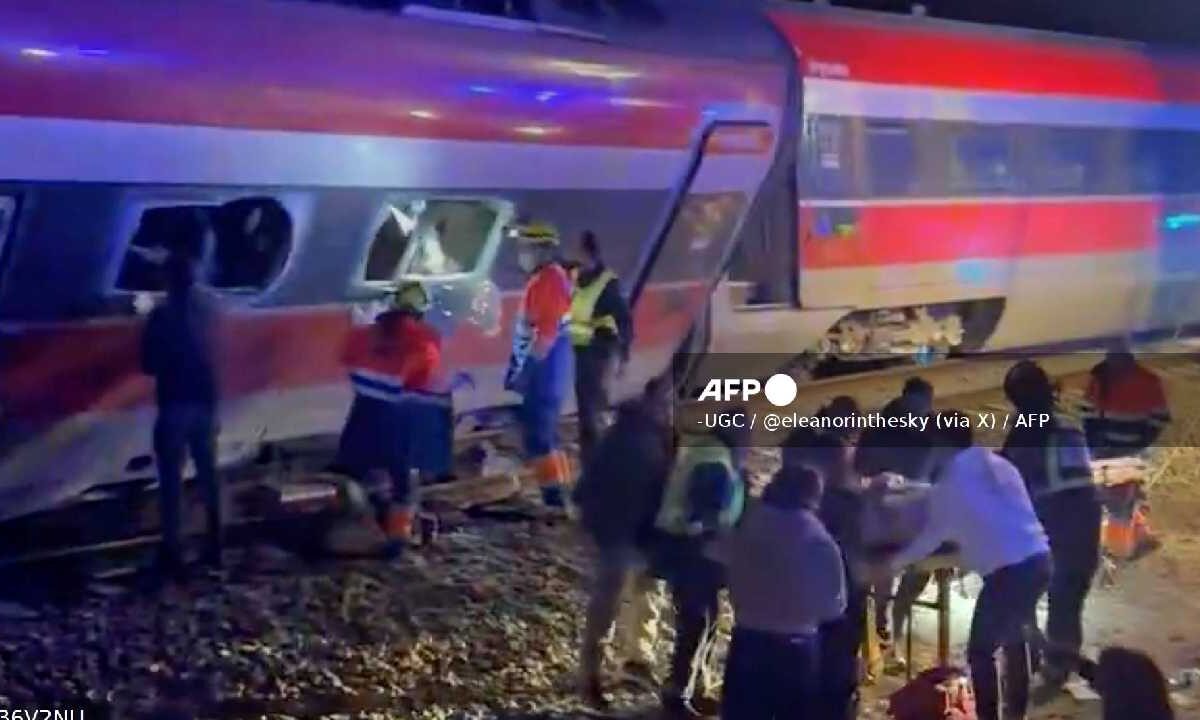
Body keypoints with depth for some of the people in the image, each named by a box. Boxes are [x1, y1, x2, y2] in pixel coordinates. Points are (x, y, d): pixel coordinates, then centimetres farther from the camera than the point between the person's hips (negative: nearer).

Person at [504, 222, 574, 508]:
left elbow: (547, 331, -23)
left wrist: (526, 369, -22)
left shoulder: (551, 279, -16)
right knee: (543, 431, 14)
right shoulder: (541, 279, 16)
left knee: (538, 433, -10)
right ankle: (556, 493, 20)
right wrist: (519, 367, 22)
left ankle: (553, 495, -9)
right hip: (540, 364, 11)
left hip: (545, 365, -11)